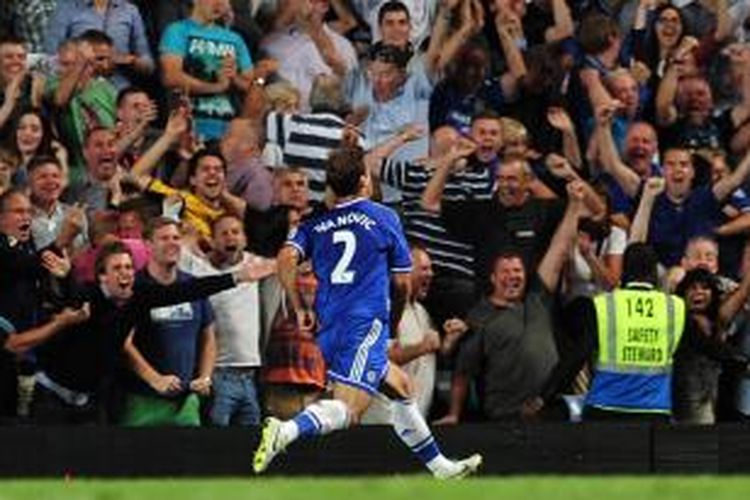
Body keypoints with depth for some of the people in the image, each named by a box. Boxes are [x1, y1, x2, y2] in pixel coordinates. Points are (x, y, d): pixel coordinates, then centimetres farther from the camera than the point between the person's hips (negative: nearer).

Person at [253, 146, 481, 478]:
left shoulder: (315, 226, 14)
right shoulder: (384, 218, 6)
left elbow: (287, 258, -5)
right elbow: (402, 282, 10)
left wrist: (299, 309, 3)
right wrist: (394, 322, 27)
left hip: (330, 327, 7)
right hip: (367, 325, -7)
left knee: (400, 387, 24)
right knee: (348, 410, -18)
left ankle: (439, 467, 32)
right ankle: (286, 431, -44)